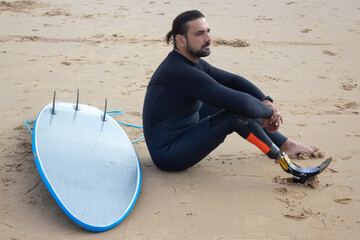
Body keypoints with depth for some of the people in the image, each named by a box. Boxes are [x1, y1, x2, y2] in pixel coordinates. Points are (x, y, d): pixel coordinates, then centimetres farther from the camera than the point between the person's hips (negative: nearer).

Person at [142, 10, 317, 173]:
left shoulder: (193, 64, 4)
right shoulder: (182, 73, -28)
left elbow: (234, 80, 9)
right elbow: (242, 104, -32)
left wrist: (266, 102, -6)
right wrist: (269, 112, -13)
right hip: (168, 155, -10)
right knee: (236, 114, -24)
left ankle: (286, 144, 20)